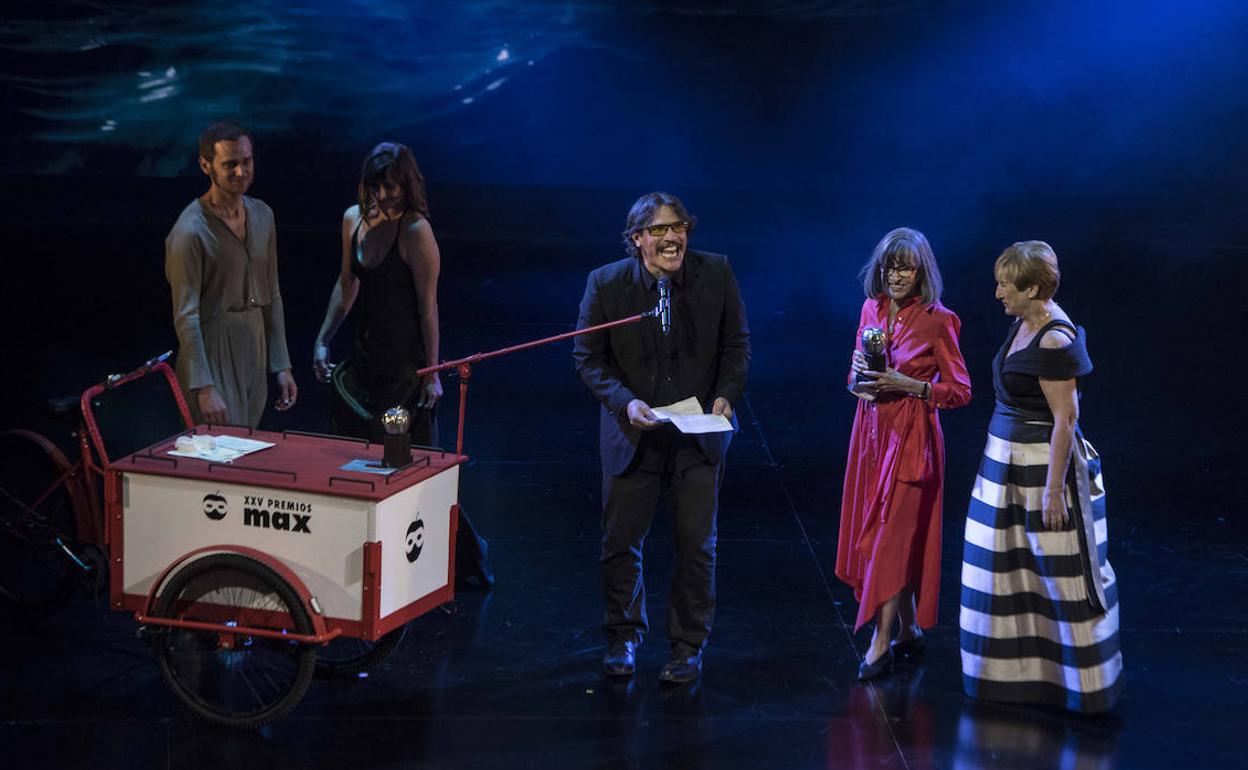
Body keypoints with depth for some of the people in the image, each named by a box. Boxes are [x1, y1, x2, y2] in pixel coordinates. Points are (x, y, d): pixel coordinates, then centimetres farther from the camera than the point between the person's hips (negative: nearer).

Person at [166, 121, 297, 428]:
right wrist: (204, 388, -20)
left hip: (254, 355, 7)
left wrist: (282, 366, 11)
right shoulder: (190, 231, -14)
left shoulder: (262, 215, 8)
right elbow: (186, 317, -16)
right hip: (212, 354, -7)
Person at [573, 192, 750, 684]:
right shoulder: (606, 284, -10)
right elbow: (588, 358, -4)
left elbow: (737, 344, 4)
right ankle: (624, 635, 34)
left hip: (699, 432, 0)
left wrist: (727, 395, -11)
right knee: (621, 542, 11)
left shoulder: (716, 274, -7)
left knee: (696, 546, 6)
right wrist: (625, 402, -19)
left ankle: (688, 646, 25)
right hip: (633, 434, 0)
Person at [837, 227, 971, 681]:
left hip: (912, 436, -6)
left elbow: (960, 390, -8)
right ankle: (909, 631, 24)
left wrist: (909, 386, -19)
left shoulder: (937, 320, -11)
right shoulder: (871, 309, 6)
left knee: (895, 536, -7)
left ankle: (880, 644, -5)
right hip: (871, 430, 6)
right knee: (875, 535, 10)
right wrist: (860, 382, -6)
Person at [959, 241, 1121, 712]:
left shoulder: (1054, 342, -22)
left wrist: (1053, 490, -22)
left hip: (1042, 466, -10)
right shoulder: (1024, 324, 7)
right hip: (1008, 463, 10)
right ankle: (1019, 667, 29)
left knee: (1060, 573, -1)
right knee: (1008, 567, 16)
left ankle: (1085, 679, 11)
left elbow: (1065, 419, -22)